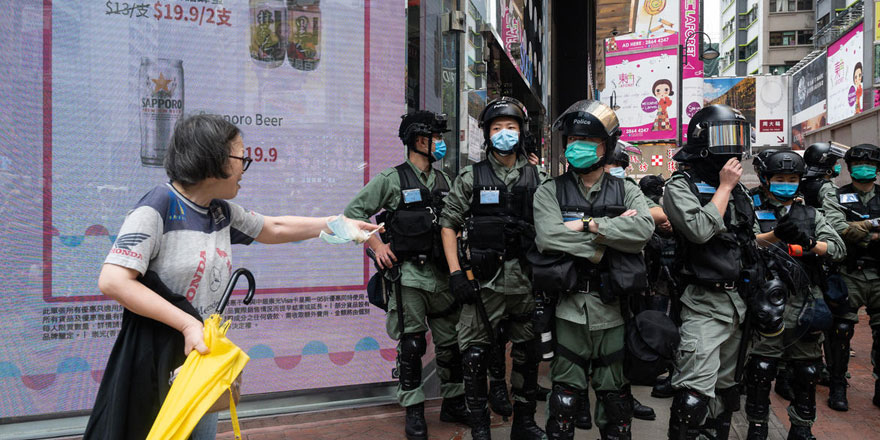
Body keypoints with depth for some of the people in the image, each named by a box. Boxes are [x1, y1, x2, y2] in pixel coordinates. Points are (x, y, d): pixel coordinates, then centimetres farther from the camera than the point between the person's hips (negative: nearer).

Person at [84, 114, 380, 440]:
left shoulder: (222, 211, 5)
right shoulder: (158, 206, -16)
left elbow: (275, 229, 21)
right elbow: (112, 281, -23)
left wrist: (338, 223, 20)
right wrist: (188, 324, -25)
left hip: (203, 355, 7)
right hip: (156, 363, -7)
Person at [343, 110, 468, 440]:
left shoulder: (443, 180, 12)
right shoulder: (391, 179, -5)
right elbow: (354, 212, -3)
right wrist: (377, 246, -9)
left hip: (443, 274, 5)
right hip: (409, 275, -5)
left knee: (451, 342, 11)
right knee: (412, 344, 2)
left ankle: (453, 404, 28)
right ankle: (414, 412, 17)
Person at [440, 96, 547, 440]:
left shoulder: (537, 179, 9)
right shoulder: (470, 177, 3)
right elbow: (449, 223, 1)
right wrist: (455, 272, -7)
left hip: (527, 280, 3)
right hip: (483, 280, -2)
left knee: (528, 353, 12)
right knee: (475, 354, 0)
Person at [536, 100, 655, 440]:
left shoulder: (626, 191, 8)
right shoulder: (550, 192, 3)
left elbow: (643, 229, -14)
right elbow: (548, 238, -17)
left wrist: (587, 226, -17)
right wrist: (614, 230, -15)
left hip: (613, 310, 2)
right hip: (570, 310, -1)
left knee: (616, 399, 15)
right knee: (564, 401, 8)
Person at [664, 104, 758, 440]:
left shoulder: (738, 188, 14)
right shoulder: (681, 186, -7)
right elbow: (700, 230, -24)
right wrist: (725, 187, -15)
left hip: (738, 299, 8)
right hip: (703, 304, -7)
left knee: (725, 385, 17)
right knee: (695, 394, -13)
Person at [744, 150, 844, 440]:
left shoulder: (812, 216, 14)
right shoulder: (755, 214, 4)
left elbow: (838, 248, 3)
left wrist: (807, 242, -16)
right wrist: (775, 235, -31)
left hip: (806, 303, 4)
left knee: (806, 370, 12)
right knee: (761, 369, 1)